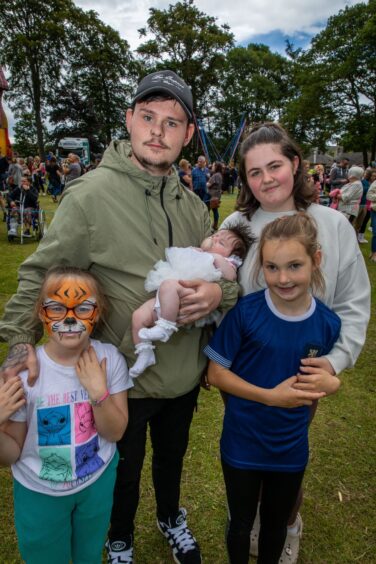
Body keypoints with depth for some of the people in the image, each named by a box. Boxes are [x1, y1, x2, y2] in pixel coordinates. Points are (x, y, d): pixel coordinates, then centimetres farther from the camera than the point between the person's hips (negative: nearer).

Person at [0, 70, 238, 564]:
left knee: (172, 458, 30)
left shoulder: (193, 205, -2)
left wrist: (218, 291, -19)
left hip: (185, 374, 5)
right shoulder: (91, 193, -18)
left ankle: (171, 518, 63)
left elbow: (222, 272, 4)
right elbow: (40, 272, -11)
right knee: (124, 471, 23)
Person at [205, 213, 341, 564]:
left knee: (277, 523, 28)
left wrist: (330, 384, -21)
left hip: (291, 447, 3)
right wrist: (271, 396, -24)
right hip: (242, 445, -2)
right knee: (241, 523, 22)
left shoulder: (328, 323, -12)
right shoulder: (245, 312, -22)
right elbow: (216, 374, -15)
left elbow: (320, 378, 2)